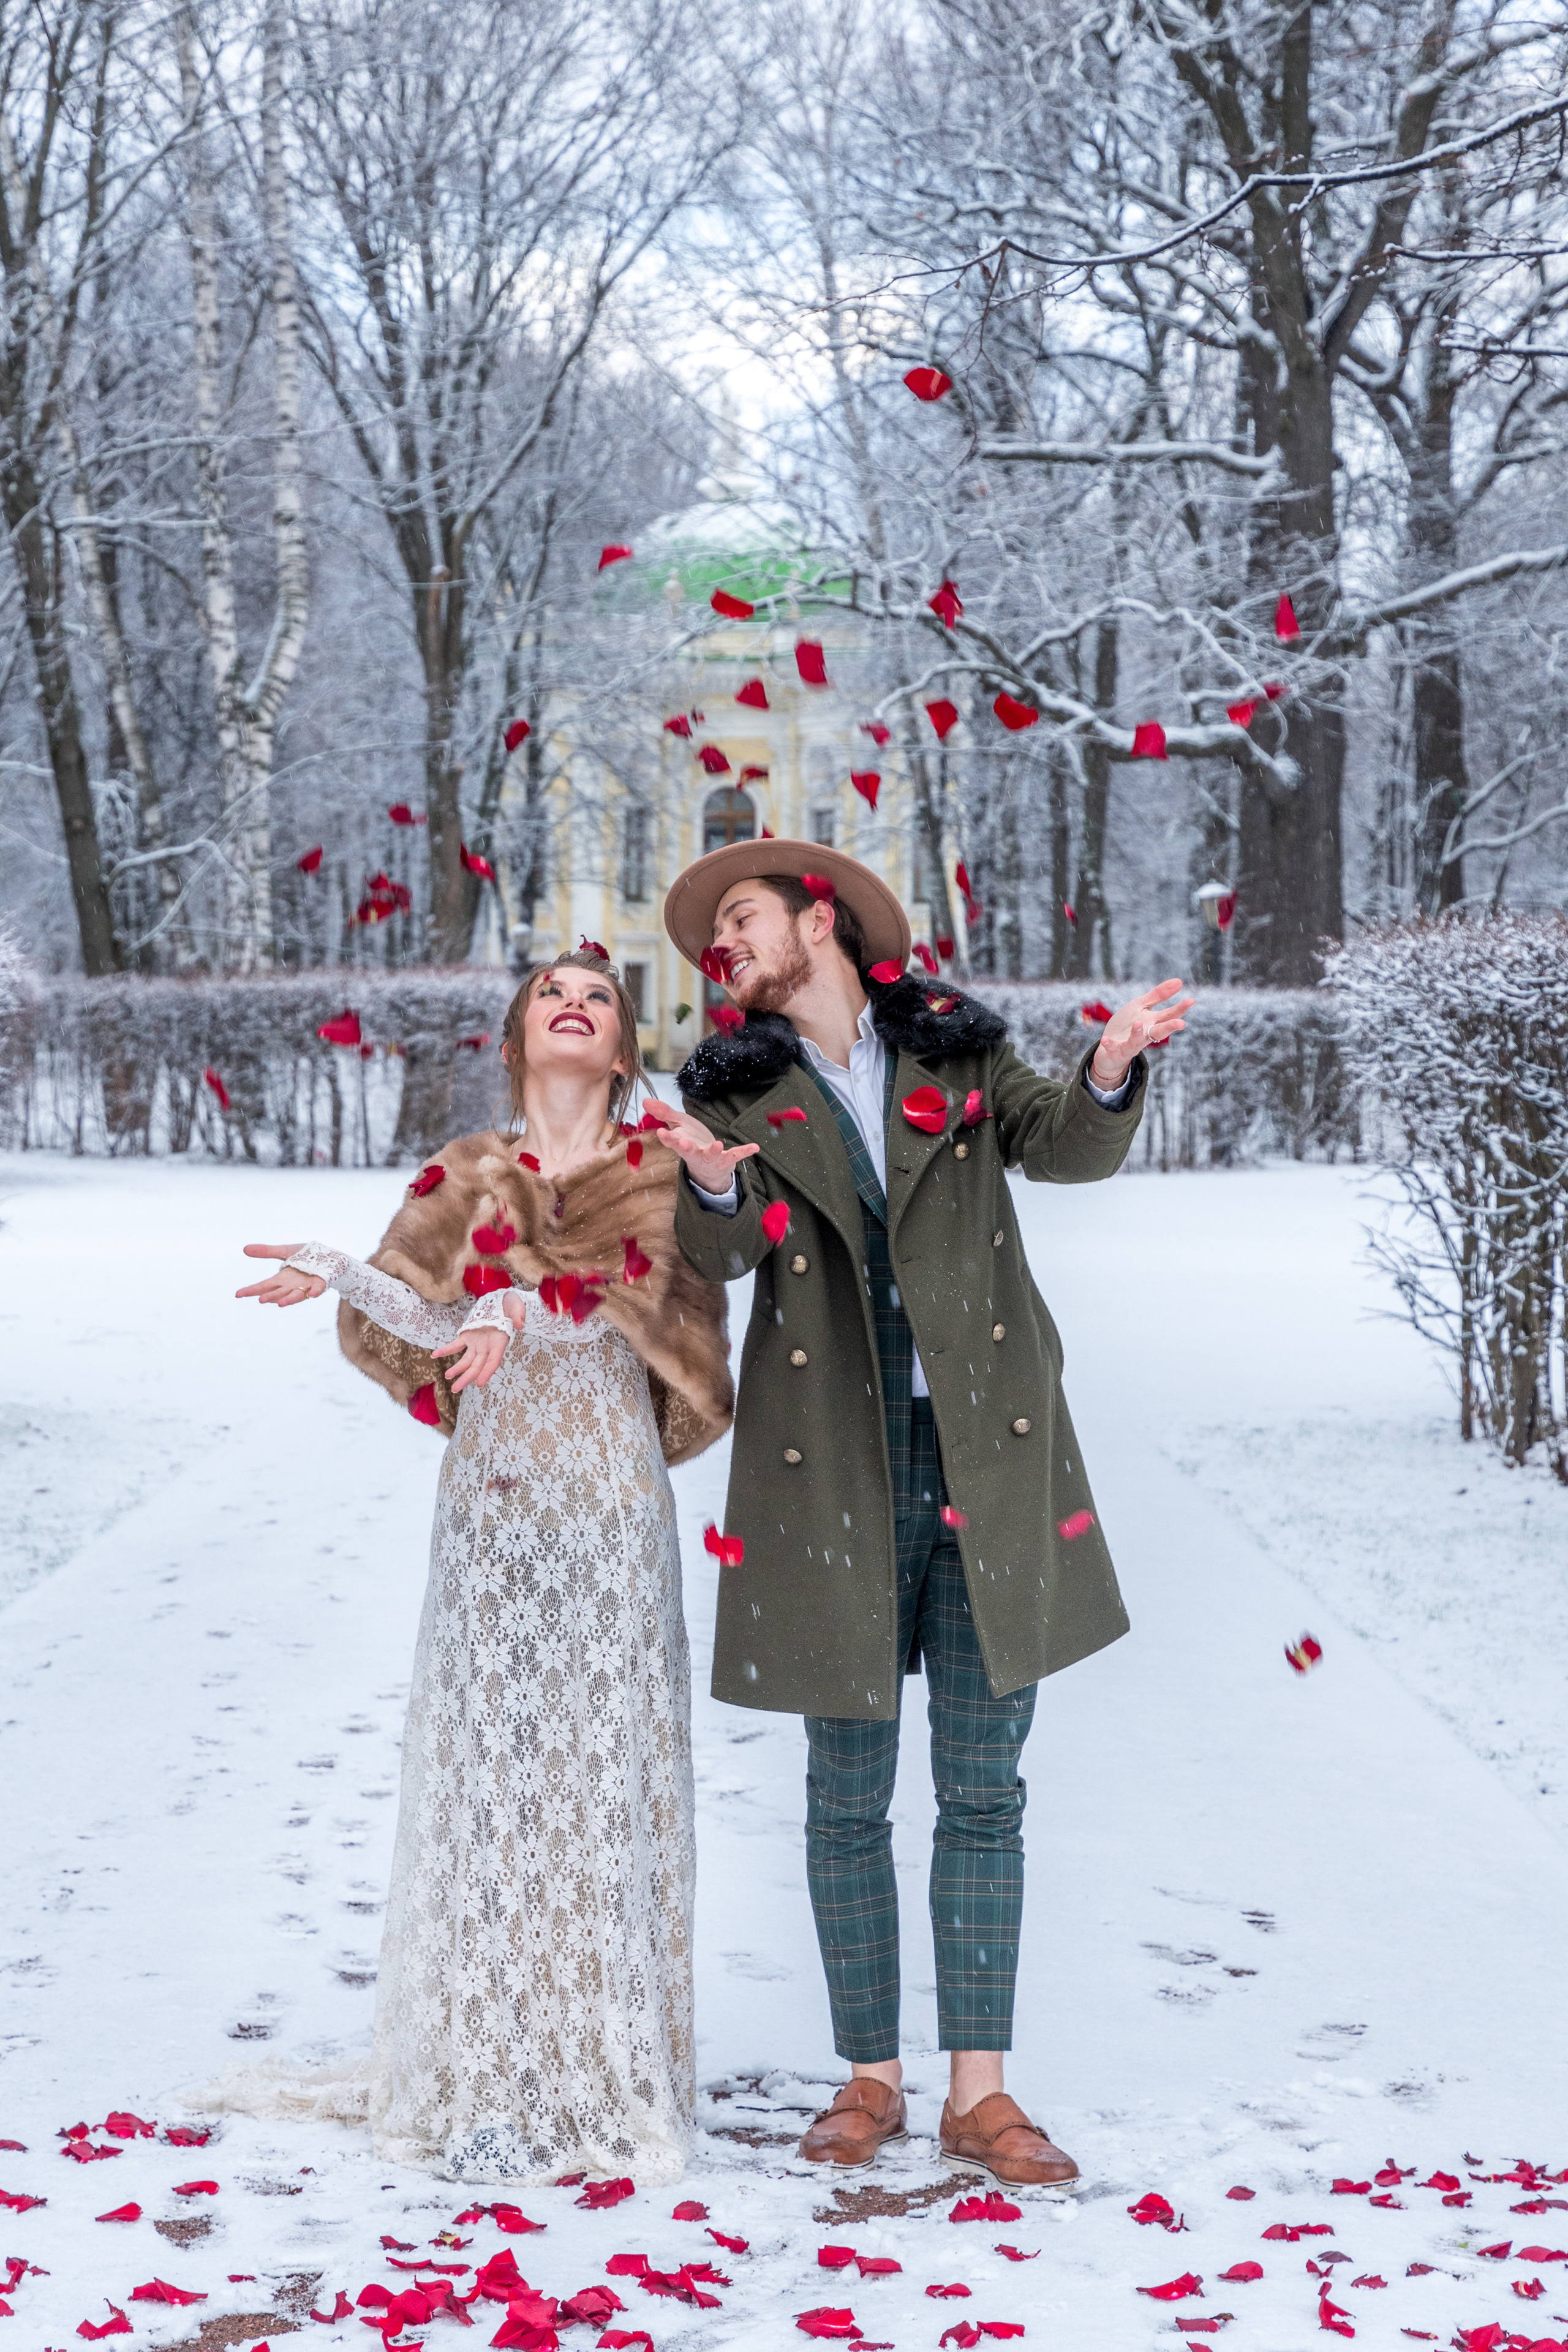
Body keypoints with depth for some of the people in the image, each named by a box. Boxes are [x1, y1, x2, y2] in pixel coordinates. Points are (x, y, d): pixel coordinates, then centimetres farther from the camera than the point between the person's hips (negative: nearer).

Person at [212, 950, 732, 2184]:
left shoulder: (660, 1167, 5)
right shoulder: (465, 1176, 10)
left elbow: (641, 1278, -15)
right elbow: (407, 1318, -3)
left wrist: (520, 1303, -31)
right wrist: (340, 1275, -22)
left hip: (612, 1514, -2)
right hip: (491, 1511, 2)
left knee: (604, 1774, -3)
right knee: (484, 1770, -1)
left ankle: (605, 2076, 3)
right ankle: (490, 2082, 4)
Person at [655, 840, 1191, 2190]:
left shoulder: (957, 1053, 9)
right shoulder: (739, 1091, 8)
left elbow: (1064, 1146, -6)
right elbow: (719, 1254, -6)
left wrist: (1109, 1072, -27)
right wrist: (715, 1183, -28)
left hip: (984, 1451, 0)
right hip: (834, 1464, 0)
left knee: (984, 1788, 3)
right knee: (849, 1793, 6)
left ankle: (980, 2093, 9)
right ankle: (870, 2079, 18)